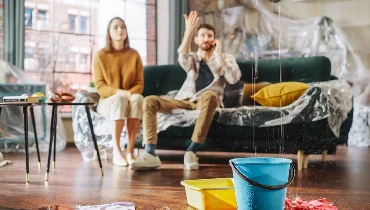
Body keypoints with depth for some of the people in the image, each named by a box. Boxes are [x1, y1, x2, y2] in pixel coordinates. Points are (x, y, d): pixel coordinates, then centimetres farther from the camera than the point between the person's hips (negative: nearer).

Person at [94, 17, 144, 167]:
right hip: (108, 101, -2)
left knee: (138, 98, -34)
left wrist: (130, 92, -21)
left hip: (130, 97, 2)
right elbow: (100, 86, -7)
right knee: (119, 99, -37)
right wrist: (117, 92, -24)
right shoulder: (101, 55, -2)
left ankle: (130, 151, -37)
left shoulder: (134, 54, 4)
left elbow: (140, 83, 1)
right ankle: (116, 152, -39)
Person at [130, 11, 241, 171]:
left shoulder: (226, 58, 14)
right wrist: (188, 31, -23)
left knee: (210, 95, -40)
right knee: (149, 101, -21)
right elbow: (182, 57, -11)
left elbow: (234, 79, -8)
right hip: (185, 100, 3)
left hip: (206, 102, -2)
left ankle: (192, 151, -38)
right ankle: (150, 154, -36)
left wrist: (218, 54, -7)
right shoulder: (192, 58, 18)